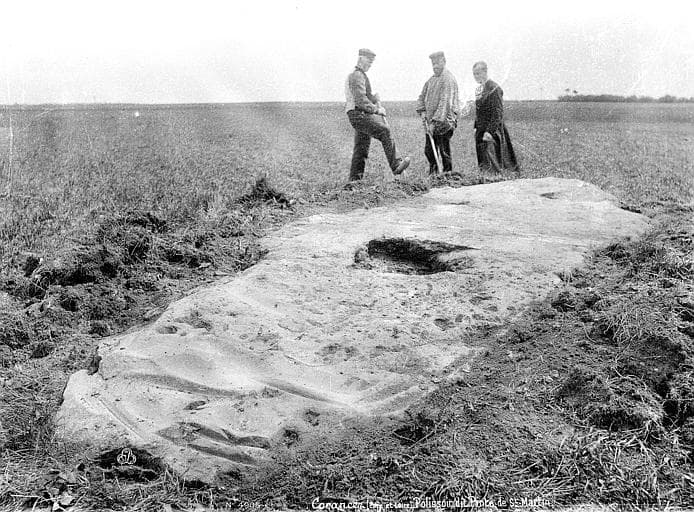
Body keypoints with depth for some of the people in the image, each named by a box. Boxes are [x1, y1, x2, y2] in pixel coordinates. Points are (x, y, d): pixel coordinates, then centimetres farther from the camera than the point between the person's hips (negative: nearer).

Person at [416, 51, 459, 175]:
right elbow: (422, 96, 20)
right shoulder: (431, 80, 15)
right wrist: (422, 111, 1)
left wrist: (435, 122, -24)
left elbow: (445, 103, -20)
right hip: (430, 122, 8)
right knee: (428, 150, 11)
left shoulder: (448, 79, -11)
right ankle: (433, 174, 23)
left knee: (444, 151, -4)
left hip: (444, 121, -8)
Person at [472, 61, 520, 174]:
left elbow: (498, 113, -17)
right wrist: (476, 127, 12)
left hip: (493, 131, -8)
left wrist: (490, 131, -22)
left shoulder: (494, 88, -12)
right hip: (481, 130, 8)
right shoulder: (478, 90, 14)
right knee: (483, 162, 7)